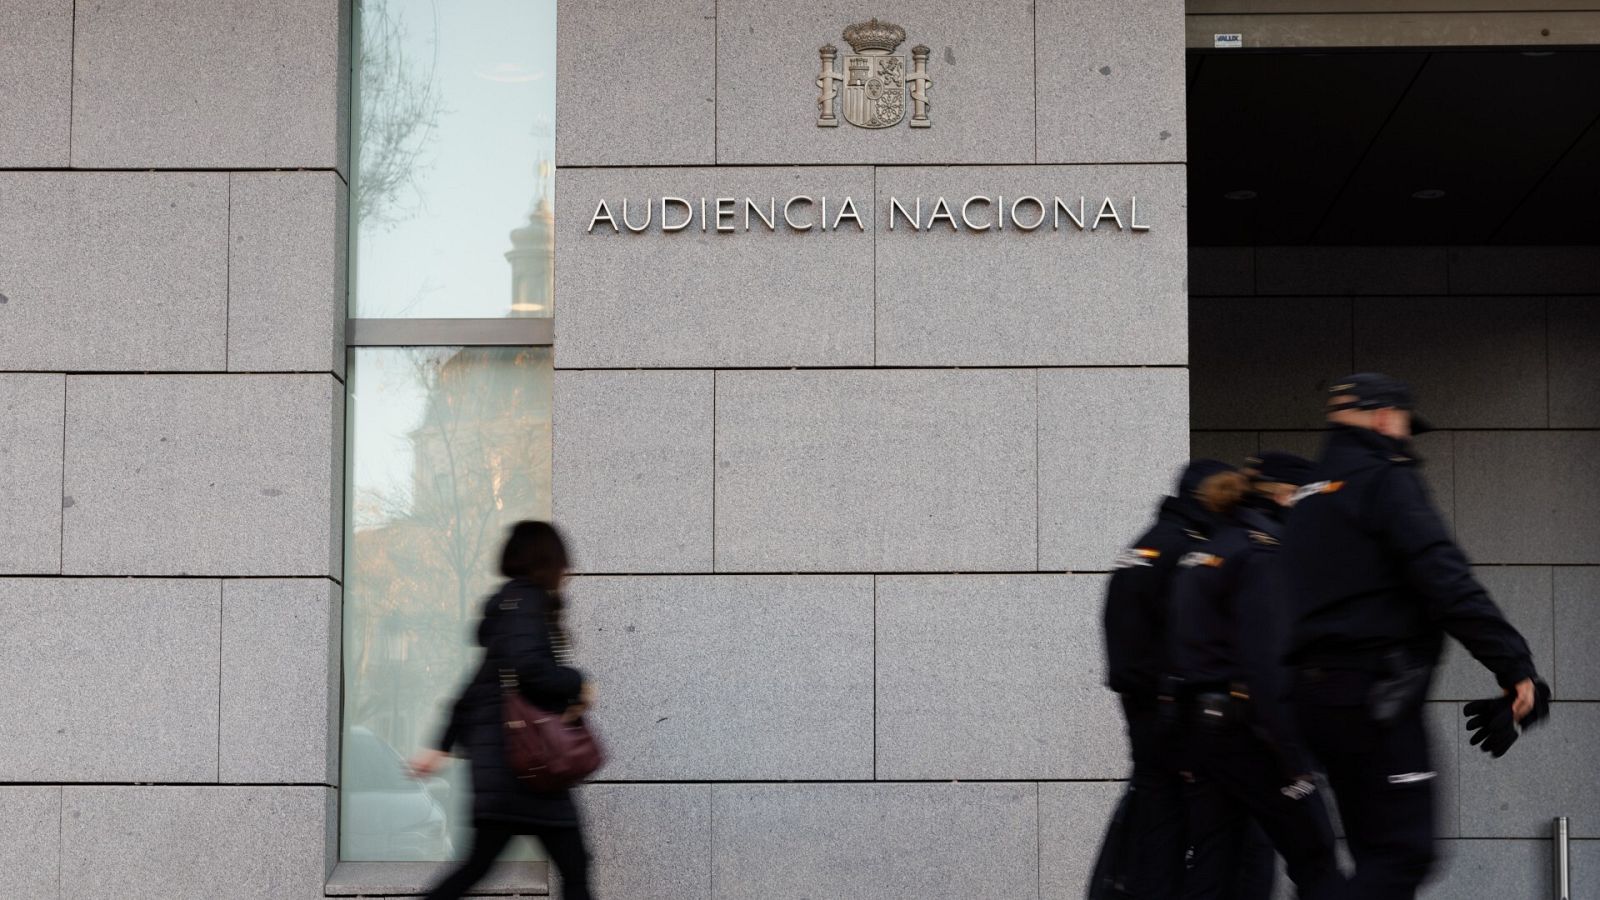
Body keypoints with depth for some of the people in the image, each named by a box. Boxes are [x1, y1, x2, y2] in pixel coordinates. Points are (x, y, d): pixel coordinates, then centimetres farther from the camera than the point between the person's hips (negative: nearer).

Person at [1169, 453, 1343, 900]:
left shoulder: (1204, 550, 15)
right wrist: (1292, 757, -19)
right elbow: (1265, 662, -20)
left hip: (1198, 725, 8)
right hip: (1245, 728, -8)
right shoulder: (1265, 550, -12)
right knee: (1315, 863, 0)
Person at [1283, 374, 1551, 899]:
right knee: (1402, 852, -11)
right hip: (1376, 692, -9)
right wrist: (1515, 665, -18)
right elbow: (1447, 581, -17)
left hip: (1317, 688, 9)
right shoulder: (1386, 480, -6)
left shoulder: (1310, 497, 21)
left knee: (1377, 852, 12)